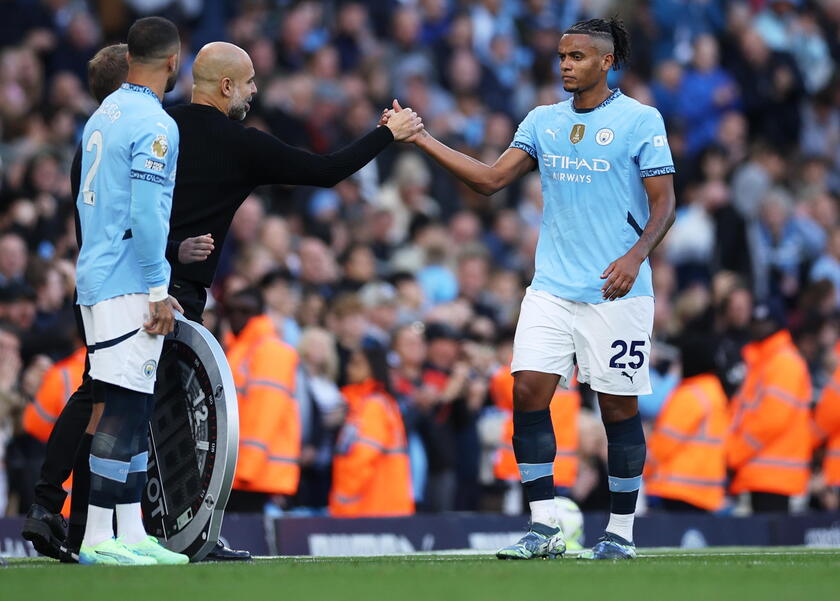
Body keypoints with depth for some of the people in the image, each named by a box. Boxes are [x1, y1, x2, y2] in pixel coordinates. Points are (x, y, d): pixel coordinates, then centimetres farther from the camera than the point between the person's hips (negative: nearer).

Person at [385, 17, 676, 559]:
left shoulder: (640, 121, -3)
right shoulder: (544, 121, 11)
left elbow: (664, 203, -4)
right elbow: (492, 179, 8)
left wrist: (635, 256, -20)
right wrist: (422, 139, 1)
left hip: (615, 290, -4)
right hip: (552, 286, 5)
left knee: (619, 407, 0)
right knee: (528, 390, -8)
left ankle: (621, 533, 12)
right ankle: (545, 529, -3)